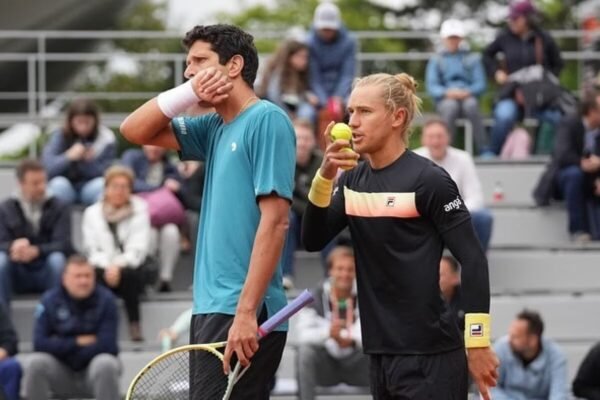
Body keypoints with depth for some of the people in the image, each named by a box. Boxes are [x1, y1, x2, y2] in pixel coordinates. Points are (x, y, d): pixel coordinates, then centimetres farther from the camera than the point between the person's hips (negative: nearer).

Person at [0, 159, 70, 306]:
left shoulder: (59, 208, -1)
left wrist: (36, 251, -32)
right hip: (18, 276, 1)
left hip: (47, 273, -1)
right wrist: (13, 247, -32)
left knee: (57, 258, -32)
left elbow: (63, 245, -13)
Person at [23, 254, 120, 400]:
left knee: (105, 364, -34)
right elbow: (40, 344, -13)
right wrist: (77, 342, -16)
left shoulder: (105, 299, -9)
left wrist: (62, 347, -11)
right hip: (61, 375, 2)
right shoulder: (49, 300, -5)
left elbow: (106, 345, -18)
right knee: (36, 362, -26)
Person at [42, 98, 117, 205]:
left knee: (101, 183, -31)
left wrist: (89, 161, -28)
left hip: (91, 190, 0)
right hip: (66, 190, 0)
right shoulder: (60, 136, -7)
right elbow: (48, 167, -18)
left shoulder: (106, 139, -6)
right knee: (58, 183, -32)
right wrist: (68, 157, -33)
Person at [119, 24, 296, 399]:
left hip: (241, 313, -9)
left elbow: (274, 220, -17)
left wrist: (246, 312, -22)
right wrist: (187, 93, 3)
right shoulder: (215, 128, 15)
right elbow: (135, 131, 20)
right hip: (211, 308, 9)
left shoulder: (266, 120, -10)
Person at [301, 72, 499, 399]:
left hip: (429, 359, -7)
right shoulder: (353, 180, 11)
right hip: (380, 354, 7)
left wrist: (477, 344, -13)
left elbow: (472, 259, -10)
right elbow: (313, 240, 4)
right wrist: (325, 176, -11)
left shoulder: (428, 180, -9)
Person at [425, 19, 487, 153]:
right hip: (445, 100, 0)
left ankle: (483, 150, -37)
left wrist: (467, 92, -16)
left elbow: (480, 84, 7)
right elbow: (431, 86, 3)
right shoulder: (436, 60, 16)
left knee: (471, 105, -37)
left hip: (467, 98, 0)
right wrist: (447, 93, -19)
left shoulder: (473, 58, 18)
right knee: (451, 106, -38)